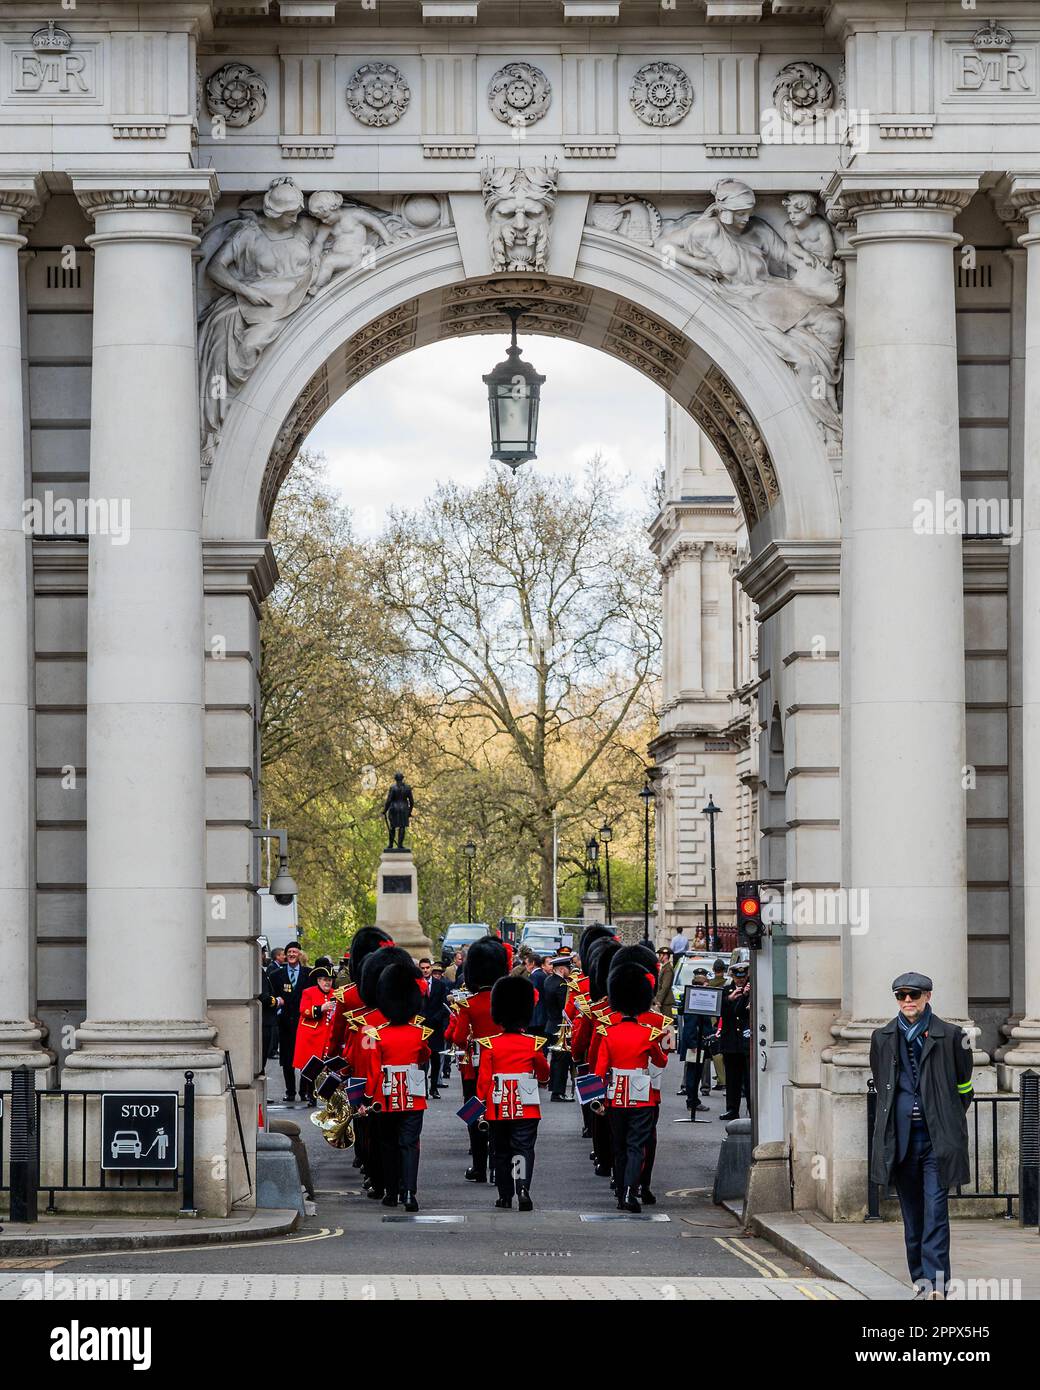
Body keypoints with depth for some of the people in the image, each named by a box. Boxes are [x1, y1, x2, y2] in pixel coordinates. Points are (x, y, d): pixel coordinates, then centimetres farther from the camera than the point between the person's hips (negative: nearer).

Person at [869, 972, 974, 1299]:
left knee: (936, 1209, -11)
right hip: (900, 1138, 3)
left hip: (937, 1137, -3)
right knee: (911, 1213, 8)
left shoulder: (949, 1036, 0)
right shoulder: (883, 1038, 9)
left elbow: (963, 1086, 11)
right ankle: (920, 1278, 15)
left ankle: (936, 1281, -16)